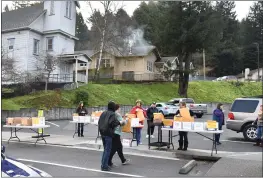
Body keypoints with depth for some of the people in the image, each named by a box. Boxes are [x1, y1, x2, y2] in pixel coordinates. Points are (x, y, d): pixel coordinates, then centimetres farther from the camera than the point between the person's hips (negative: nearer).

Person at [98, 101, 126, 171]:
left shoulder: (103, 113, 11)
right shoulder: (112, 114, -11)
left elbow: (99, 121, 12)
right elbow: (114, 123, -23)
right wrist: (120, 123, -9)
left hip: (102, 132, 8)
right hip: (108, 133, -8)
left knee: (105, 149, 19)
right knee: (108, 150, 1)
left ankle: (103, 164, 23)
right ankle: (105, 166, 4)